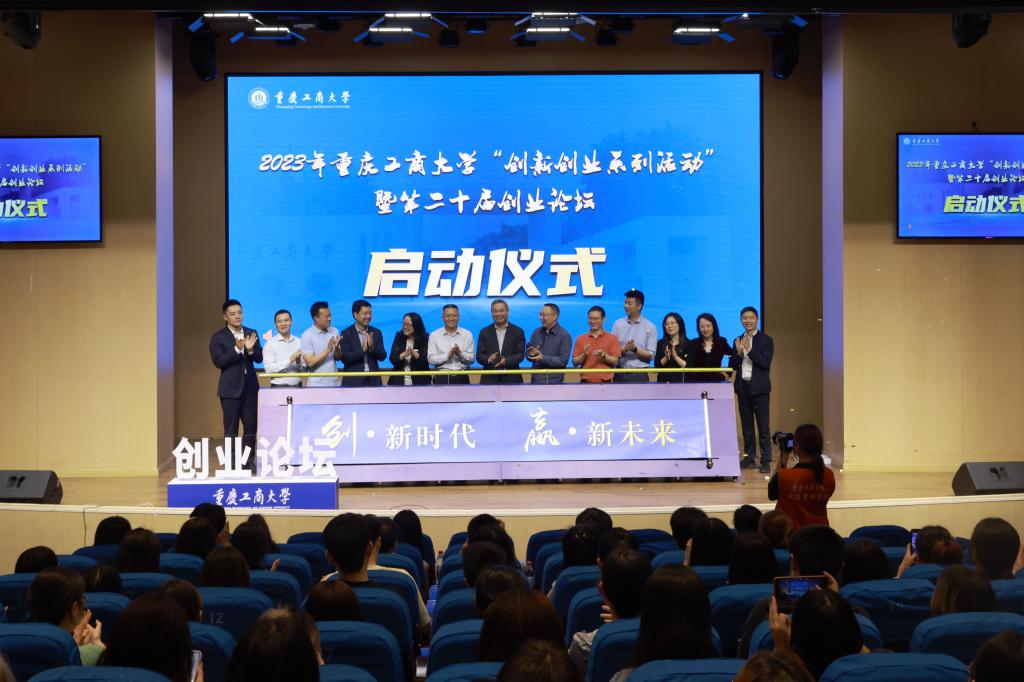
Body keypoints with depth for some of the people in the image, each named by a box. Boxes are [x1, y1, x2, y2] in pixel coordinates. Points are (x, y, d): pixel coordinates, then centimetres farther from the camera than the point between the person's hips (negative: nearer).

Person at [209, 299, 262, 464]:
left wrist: (251, 349, -17)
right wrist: (237, 349, -24)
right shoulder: (218, 337, -2)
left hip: (250, 387, 4)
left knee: (251, 427, 5)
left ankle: (249, 461, 15)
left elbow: (259, 358, 4)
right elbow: (218, 361, -13)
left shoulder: (251, 333, 9)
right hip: (230, 389, -3)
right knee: (231, 429, 1)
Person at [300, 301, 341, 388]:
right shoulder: (307, 335, -7)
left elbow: (338, 358, 10)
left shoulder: (334, 332, 7)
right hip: (317, 385, -5)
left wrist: (337, 348, -12)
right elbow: (310, 362, -14)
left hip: (334, 383, 5)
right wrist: (328, 350, -20)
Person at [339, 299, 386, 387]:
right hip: (353, 381, -3)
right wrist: (362, 349, -24)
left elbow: (382, 356, 3)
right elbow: (345, 358, -12)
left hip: (373, 381, 4)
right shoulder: (346, 333, -4)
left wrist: (372, 347, -17)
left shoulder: (376, 332, 8)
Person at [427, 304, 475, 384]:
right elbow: (431, 359, -5)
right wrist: (448, 355, -17)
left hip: (461, 377, 1)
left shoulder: (467, 334, 5)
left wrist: (460, 353, -17)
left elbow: (471, 359, 1)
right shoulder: (434, 335, 2)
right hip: (442, 377, -1)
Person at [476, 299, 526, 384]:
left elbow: (520, 354, -3)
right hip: (490, 379, 1)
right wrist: (489, 359, -20)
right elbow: (479, 356, 3)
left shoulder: (518, 332, 6)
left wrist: (506, 361, -22)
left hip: (511, 380, -1)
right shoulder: (484, 332, 10)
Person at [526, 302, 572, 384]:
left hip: (554, 382, -5)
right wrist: (531, 354, -11)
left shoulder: (564, 335, -6)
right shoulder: (536, 332, 10)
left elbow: (563, 360, -13)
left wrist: (543, 358, -21)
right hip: (536, 381, 5)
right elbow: (528, 355, 13)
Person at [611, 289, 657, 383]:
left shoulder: (650, 327, 0)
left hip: (639, 375, -2)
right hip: (620, 374, 2)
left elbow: (651, 355, -3)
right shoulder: (618, 324, 7)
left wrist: (635, 349, -18)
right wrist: (624, 350, -17)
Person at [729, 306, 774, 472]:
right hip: (743, 387, 5)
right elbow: (732, 365, 6)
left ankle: (766, 461, -4)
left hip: (759, 388, -5)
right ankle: (750, 457, 18)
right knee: (746, 425, 10)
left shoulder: (766, 340, -3)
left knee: (763, 426, -5)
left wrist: (750, 350, -20)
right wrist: (738, 353, -11)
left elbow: (765, 363, -14)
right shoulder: (738, 341, 10)